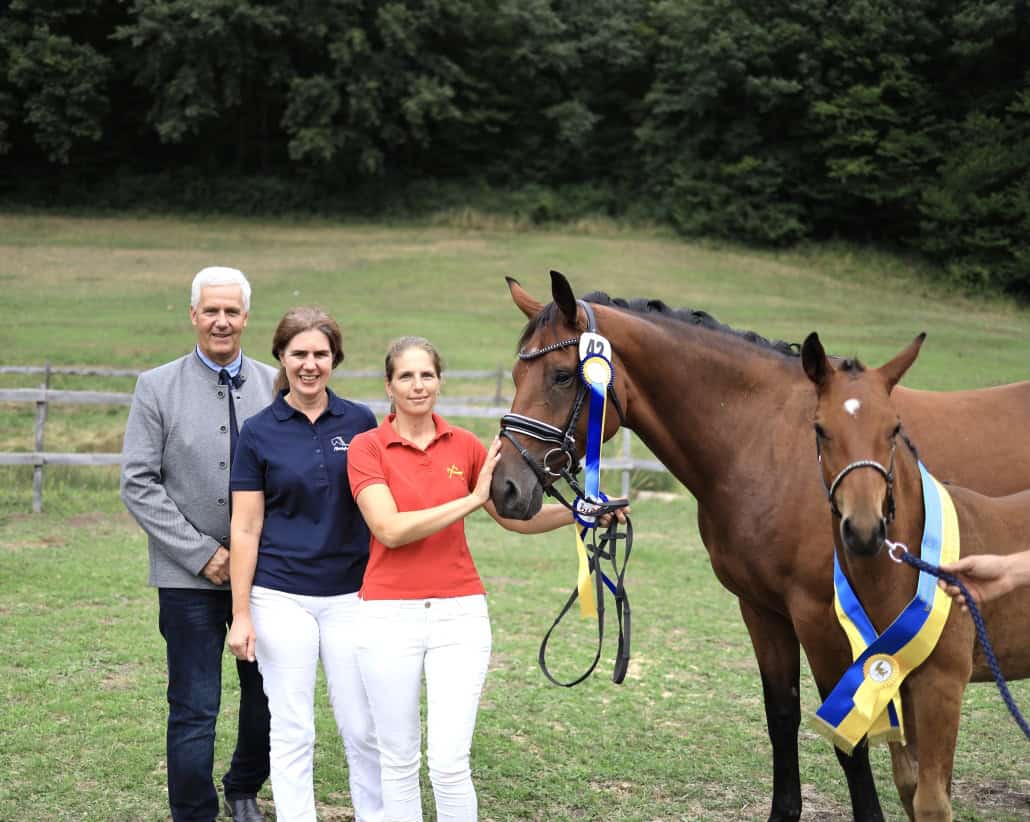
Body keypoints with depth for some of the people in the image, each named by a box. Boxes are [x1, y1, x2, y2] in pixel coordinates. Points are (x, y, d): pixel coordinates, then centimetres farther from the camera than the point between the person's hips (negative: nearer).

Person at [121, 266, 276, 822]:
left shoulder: (275, 385, 4)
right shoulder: (158, 388, -2)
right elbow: (138, 484, -5)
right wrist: (202, 553, -11)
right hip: (190, 576, -3)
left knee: (269, 695, 12)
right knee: (194, 709, 0)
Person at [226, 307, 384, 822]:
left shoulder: (360, 422, 2)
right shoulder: (259, 432, -2)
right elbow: (245, 529, -1)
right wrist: (241, 614, -4)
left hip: (350, 593, 1)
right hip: (282, 596, -1)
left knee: (362, 729, 5)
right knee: (292, 731, 5)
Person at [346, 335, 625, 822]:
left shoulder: (465, 446, 6)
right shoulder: (366, 448, -3)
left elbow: (517, 517, 14)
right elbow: (390, 529, -16)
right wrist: (473, 499, -19)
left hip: (459, 615, 2)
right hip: (389, 616, -1)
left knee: (449, 763, -5)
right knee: (399, 762, 7)